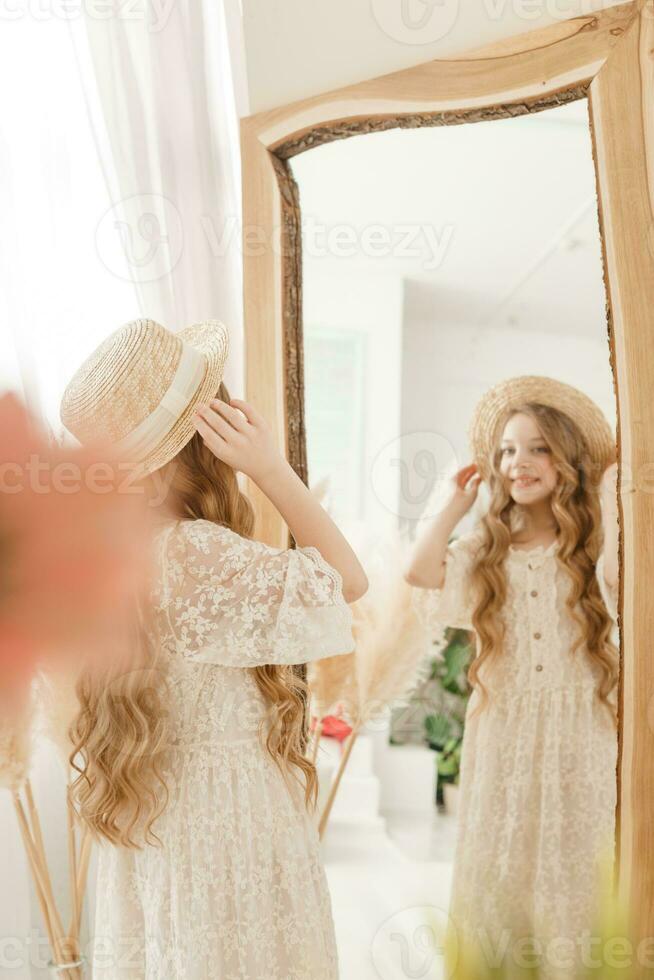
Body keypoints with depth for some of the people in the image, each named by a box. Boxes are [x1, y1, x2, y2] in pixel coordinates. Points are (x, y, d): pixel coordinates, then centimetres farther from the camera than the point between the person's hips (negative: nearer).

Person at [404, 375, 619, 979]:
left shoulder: (591, 543, 0)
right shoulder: (486, 550, 7)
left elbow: (622, 579, -21)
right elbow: (420, 573, -9)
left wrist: (611, 499, -11)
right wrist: (457, 501, 1)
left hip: (577, 730, -2)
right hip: (503, 728, 3)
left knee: (571, 861, 6)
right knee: (496, 860, 10)